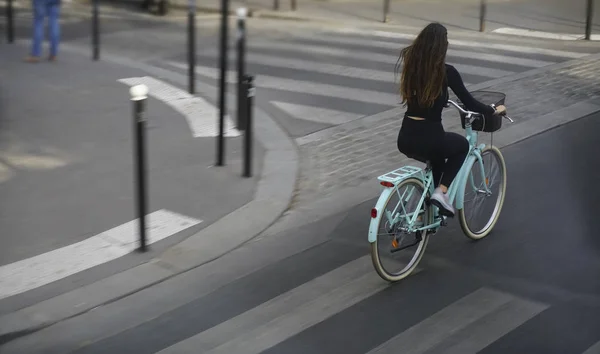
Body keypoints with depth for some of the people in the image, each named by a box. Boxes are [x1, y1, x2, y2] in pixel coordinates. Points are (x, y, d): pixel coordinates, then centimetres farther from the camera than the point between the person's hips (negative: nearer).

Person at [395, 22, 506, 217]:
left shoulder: (410, 65, 4)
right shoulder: (446, 71, -12)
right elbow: (470, 104, -6)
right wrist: (494, 110, 12)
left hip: (405, 139, 5)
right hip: (428, 139, -5)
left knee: (438, 151, 36)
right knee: (462, 145, 27)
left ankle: (429, 203, 31)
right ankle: (441, 192, 11)